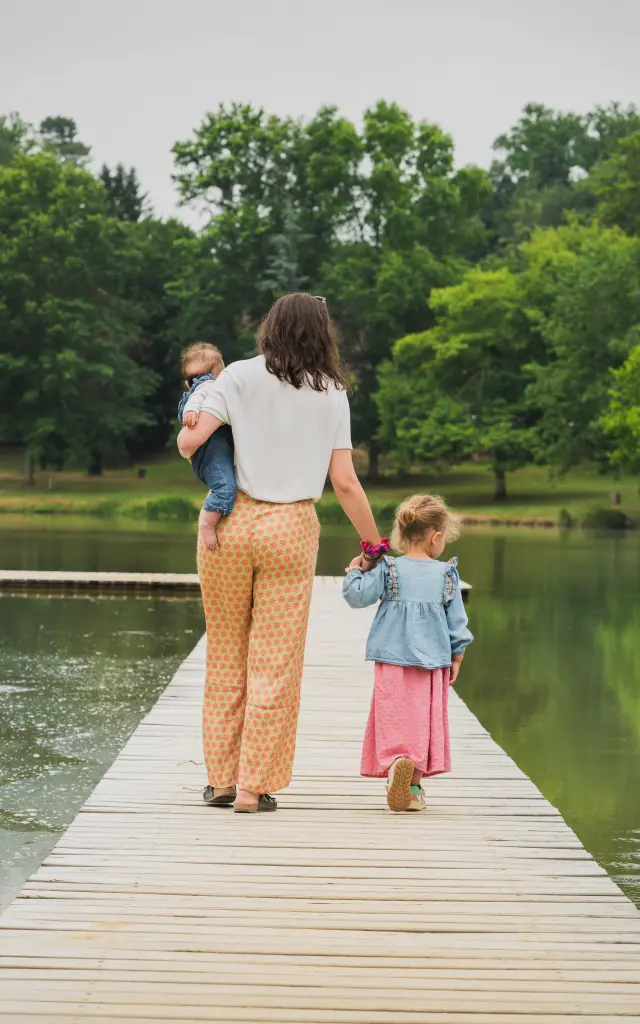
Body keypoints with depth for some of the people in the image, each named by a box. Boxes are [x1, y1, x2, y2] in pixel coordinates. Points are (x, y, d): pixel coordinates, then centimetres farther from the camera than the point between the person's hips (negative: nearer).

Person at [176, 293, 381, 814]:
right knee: (275, 664, 5)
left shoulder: (240, 376, -1)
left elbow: (189, 441, -9)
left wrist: (196, 457, 15)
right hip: (291, 531, -1)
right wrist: (375, 543, 9)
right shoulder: (332, 395, 1)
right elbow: (345, 483, -2)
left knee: (226, 654, 12)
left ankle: (221, 778, 17)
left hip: (231, 522, 1)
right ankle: (254, 786, 6)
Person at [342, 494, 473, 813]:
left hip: (393, 659, -1)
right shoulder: (446, 575, 1)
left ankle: (395, 762, -27)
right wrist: (456, 658, 16)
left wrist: (354, 571, 11)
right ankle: (414, 787, 9)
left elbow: (358, 596, -8)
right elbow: (457, 622, 6)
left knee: (394, 719, 0)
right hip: (433, 661, 1)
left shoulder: (388, 569, -4)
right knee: (423, 723, 8)